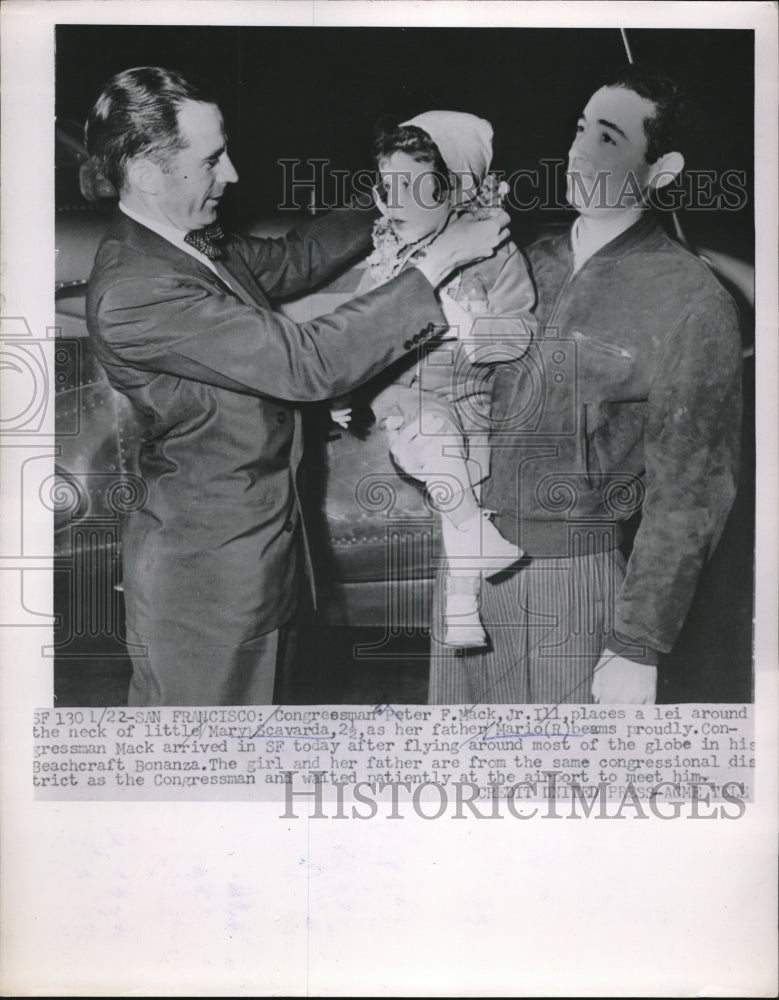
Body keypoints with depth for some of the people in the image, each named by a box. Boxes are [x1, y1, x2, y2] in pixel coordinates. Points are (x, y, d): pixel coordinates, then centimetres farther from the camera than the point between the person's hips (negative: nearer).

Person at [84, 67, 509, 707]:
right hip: (208, 574, -10)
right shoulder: (132, 293, -29)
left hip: (260, 535, 10)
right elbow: (310, 364, -30)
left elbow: (290, 259, 20)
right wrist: (441, 258, -26)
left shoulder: (192, 242, 2)